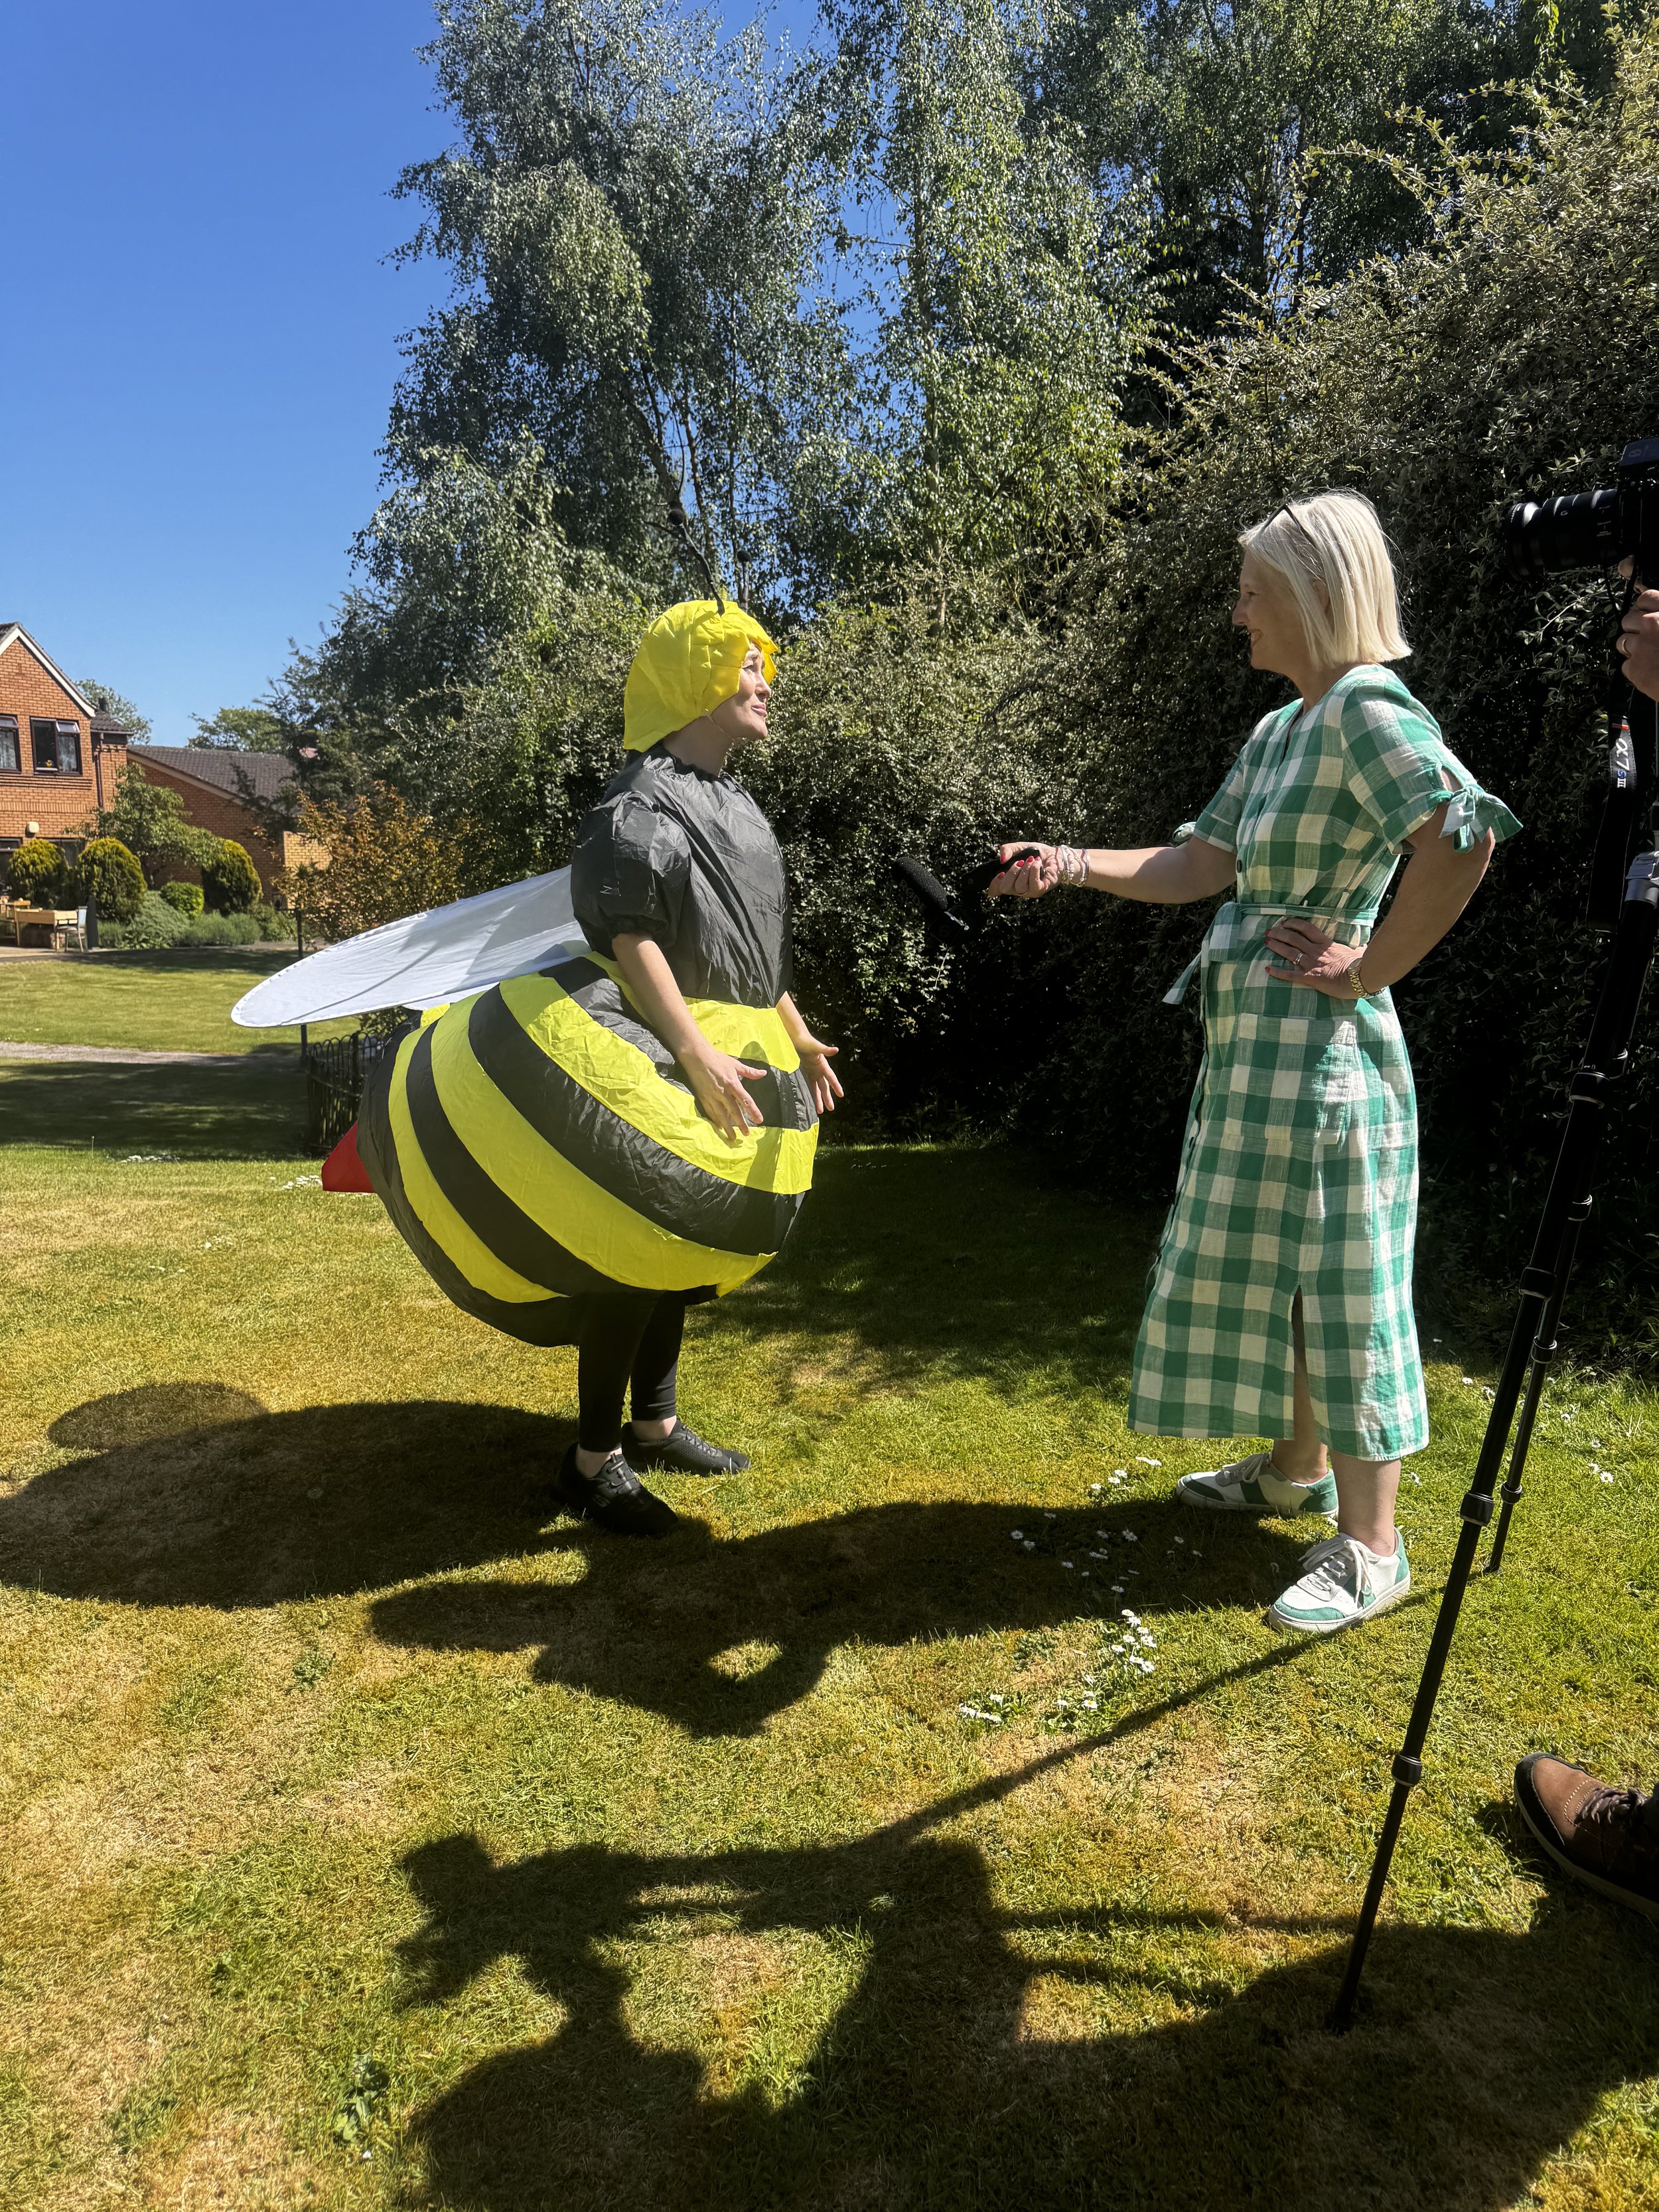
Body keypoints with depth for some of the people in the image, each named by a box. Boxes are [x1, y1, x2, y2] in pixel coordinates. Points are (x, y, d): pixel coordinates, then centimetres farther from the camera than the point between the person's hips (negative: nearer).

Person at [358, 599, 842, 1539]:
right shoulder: (644, 804, -12)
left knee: (680, 1244, 16)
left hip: (732, 1055, 10)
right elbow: (631, 937, -20)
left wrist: (797, 1036, 21)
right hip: (654, 1055, -10)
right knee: (630, 1245, -4)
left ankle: (655, 1424, 31)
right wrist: (695, 1052, -26)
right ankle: (594, 1461, 9)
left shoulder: (735, 801, 17)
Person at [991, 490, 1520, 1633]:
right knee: (1265, 1260, 19)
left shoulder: (1368, 709, -15)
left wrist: (1370, 967, -21)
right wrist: (1073, 863, 4)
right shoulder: (1280, 728, 14)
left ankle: (1369, 1547, 14)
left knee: (1337, 1276, -1)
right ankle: (1296, 1467, 38)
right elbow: (1197, 865, 13)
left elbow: (1465, 836, -30)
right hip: (1254, 1039, 10)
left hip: (1320, 1045, -10)